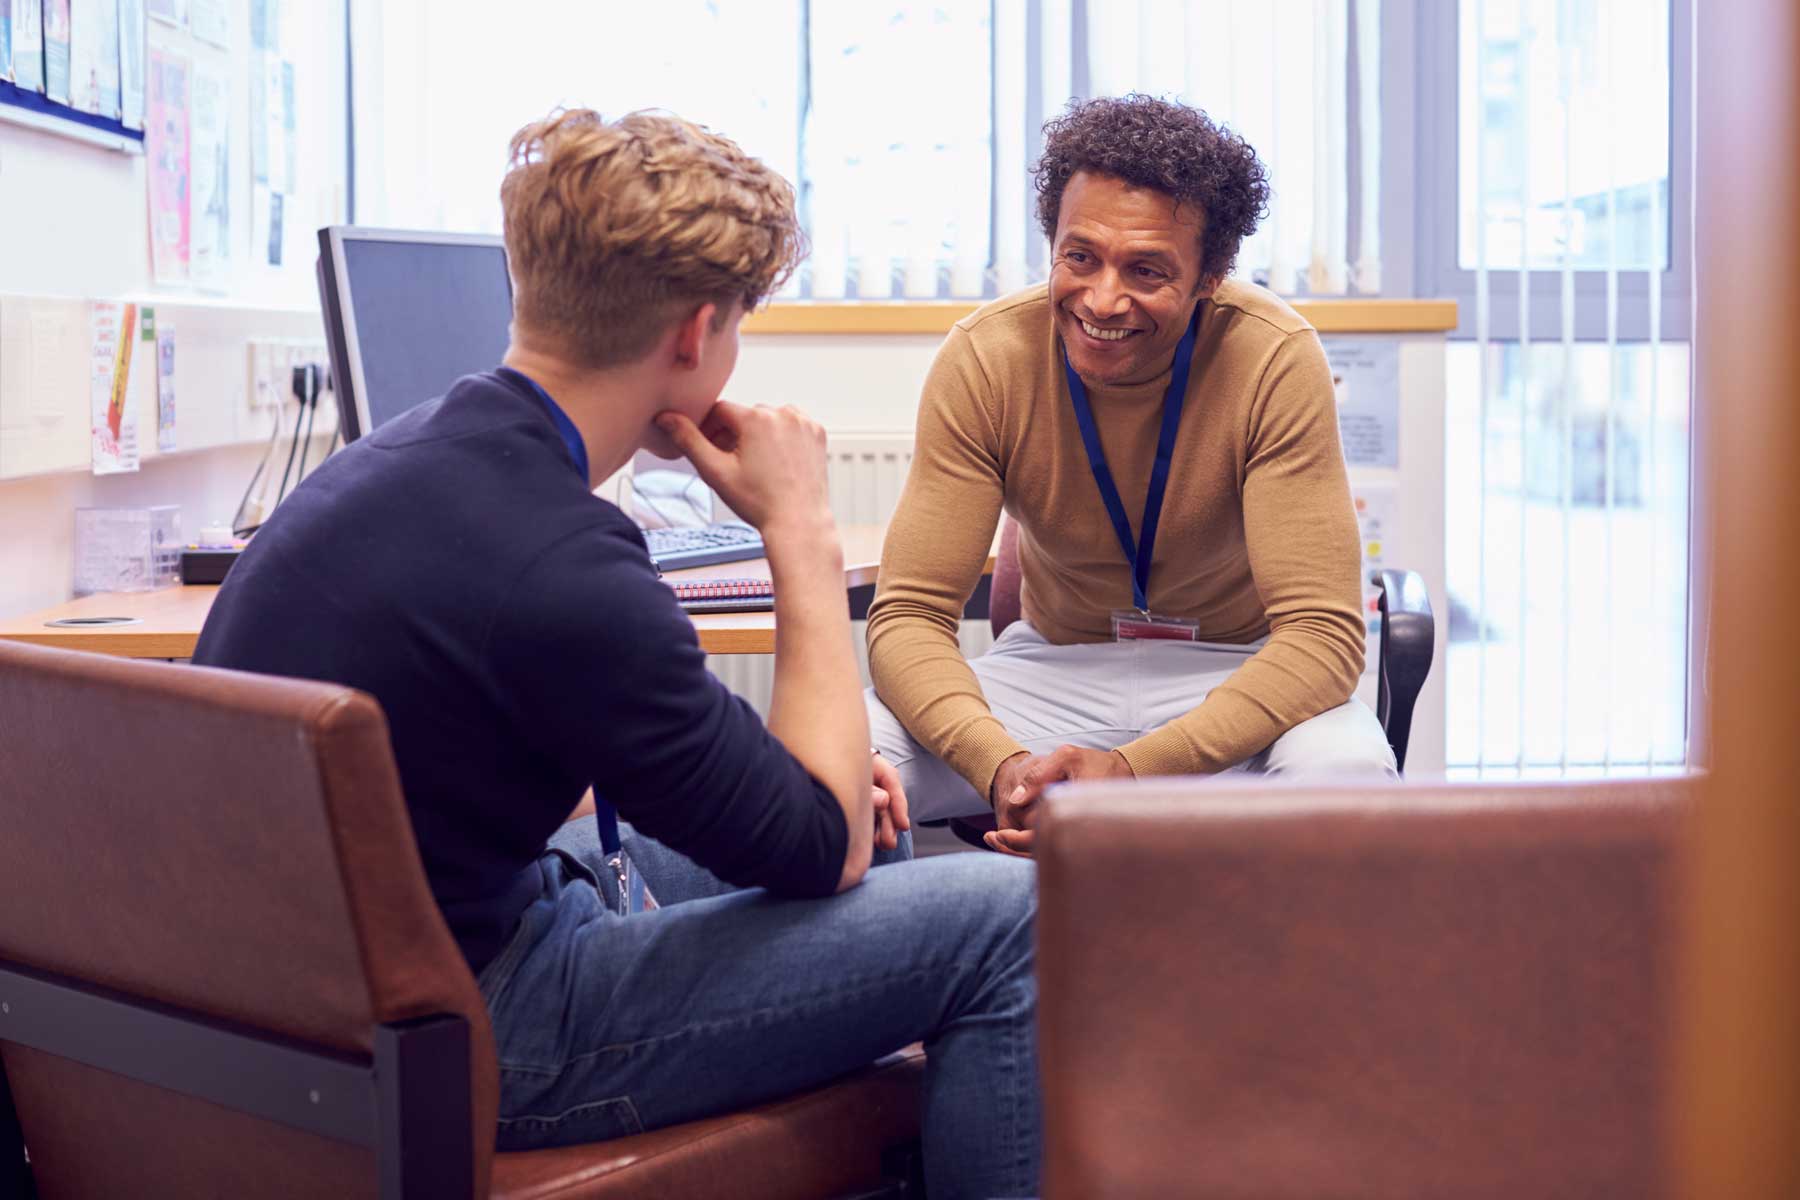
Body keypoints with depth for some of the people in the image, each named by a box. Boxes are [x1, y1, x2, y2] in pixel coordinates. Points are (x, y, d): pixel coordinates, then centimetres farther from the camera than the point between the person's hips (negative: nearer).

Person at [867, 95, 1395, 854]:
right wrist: (1002, 764, -38)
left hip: (1236, 675, -1)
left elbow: (1321, 631, -24)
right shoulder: (986, 358, -16)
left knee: (1346, 772, -36)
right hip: (1054, 666, 1)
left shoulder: (1275, 359, -21)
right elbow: (908, 615, -17)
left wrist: (1131, 769, -38)